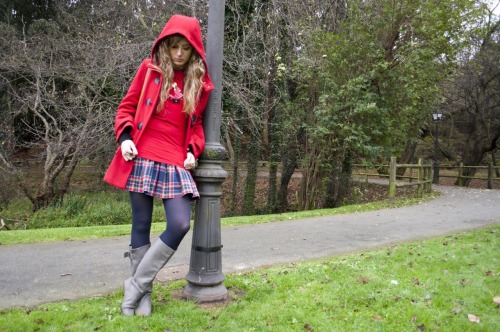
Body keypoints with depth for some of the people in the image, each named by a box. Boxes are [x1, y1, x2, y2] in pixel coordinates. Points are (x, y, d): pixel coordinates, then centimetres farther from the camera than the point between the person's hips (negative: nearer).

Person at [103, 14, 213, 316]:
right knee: (142, 225, 4)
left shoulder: (200, 83, 11)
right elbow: (128, 106, 9)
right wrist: (124, 137, -8)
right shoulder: (150, 68, 7)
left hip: (175, 163, 2)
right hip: (142, 158, -1)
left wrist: (193, 151, 2)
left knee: (181, 225, -11)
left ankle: (136, 285, 8)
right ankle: (144, 292, 20)